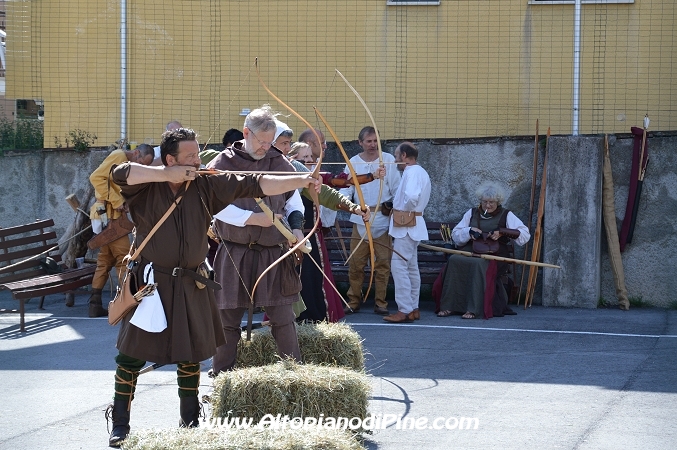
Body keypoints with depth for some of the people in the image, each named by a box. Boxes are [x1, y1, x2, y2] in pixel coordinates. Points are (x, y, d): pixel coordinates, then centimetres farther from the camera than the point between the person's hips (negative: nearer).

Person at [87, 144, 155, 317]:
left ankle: (95, 304, 11)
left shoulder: (128, 165, 19)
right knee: (123, 258, -7)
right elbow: (96, 178, -20)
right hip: (110, 215, -10)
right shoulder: (118, 156, -9)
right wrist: (116, 201, -20)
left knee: (105, 261, 10)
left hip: (114, 216, 10)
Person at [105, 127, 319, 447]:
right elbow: (120, 173, -27)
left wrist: (300, 181, -13)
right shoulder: (147, 186, -8)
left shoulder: (207, 185, -1)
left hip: (190, 286, 3)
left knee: (190, 357, 11)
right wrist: (167, 175, -25)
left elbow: (256, 185, -4)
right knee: (132, 355, 1)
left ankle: (190, 423, 25)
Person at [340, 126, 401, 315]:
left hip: (383, 218, -1)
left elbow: (396, 188, 3)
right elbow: (346, 188, 3)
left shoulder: (388, 160, 3)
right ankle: (354, 301, 9)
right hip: (360, 219, 1)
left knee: (382, 263, 0)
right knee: (355, 263, 1)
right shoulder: (353, 162, 7)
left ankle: (380, 302, 7)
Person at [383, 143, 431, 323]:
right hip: (412, 225, 11)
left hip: (406, 225, -11)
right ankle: (413, 309, 17)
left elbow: (411, 196, -30)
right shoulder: (419, 172, 19)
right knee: (411, 267, 13)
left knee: (399, 265, -12)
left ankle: (405, 310, -14)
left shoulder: (412, 172, -15)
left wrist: (404, 210, -15)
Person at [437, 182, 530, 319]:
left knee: (479, 264, -38)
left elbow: (524, 234, 1)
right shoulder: (472, 213, 22)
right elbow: (455, 235, 18)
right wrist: (469, 231, -2)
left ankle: (473, 309, -39)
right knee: (453, 260, -30)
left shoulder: (506, 215, 12)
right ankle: (448, 306, -31)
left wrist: (502, 232, -10)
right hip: (469, 253, 3)